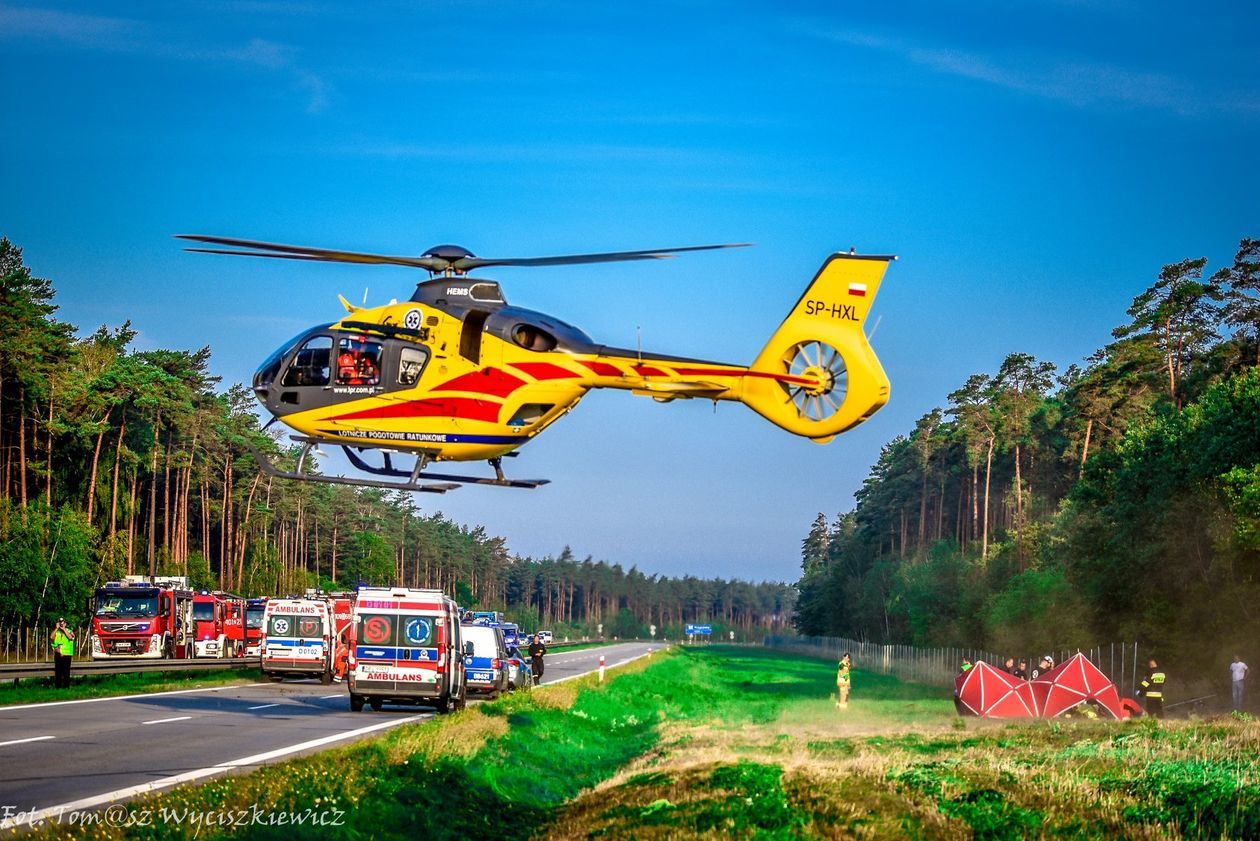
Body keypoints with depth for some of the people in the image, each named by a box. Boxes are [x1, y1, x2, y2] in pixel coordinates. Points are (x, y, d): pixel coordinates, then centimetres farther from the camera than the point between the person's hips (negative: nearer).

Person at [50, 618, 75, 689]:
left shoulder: (69, 631, 8)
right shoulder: (55, 632, 13)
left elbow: (70, 637, -14)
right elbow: (52, 637, -7)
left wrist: (64, 629, -10)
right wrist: (57, 628, -7)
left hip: (67, 654, -2)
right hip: (58, 654, 2)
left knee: (66, 671, -5)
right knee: (58, 670, 3)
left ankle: (66, 686, -1)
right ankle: (58, 686, 8)